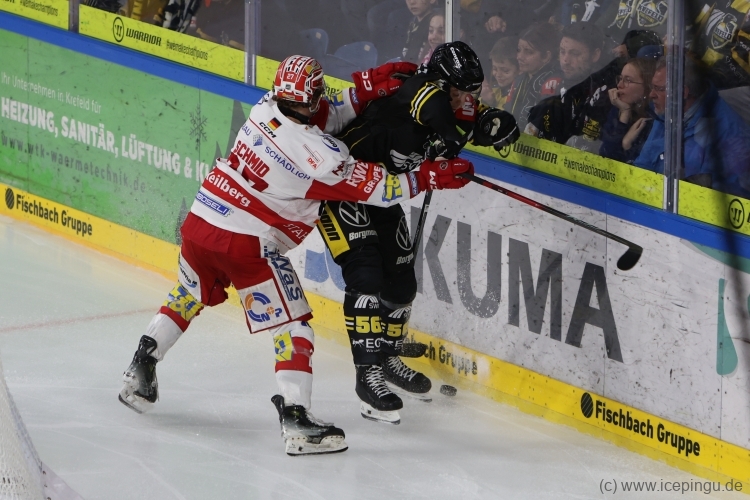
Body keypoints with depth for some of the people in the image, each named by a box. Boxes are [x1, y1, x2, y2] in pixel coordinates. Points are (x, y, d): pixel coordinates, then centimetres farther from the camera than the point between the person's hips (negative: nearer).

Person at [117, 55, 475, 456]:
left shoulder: (266, 109, 0)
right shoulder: (317, 153, -18)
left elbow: (321, 117, 14)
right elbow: (376, 188, -11)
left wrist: (365, 89, 2)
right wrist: (431, 178, -3)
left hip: (200, 222, 7)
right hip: (247, 243, -7)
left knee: (188, 299, 31)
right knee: (291, 327, 0)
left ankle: (140, 370, 36)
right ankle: (295, 417, -10)